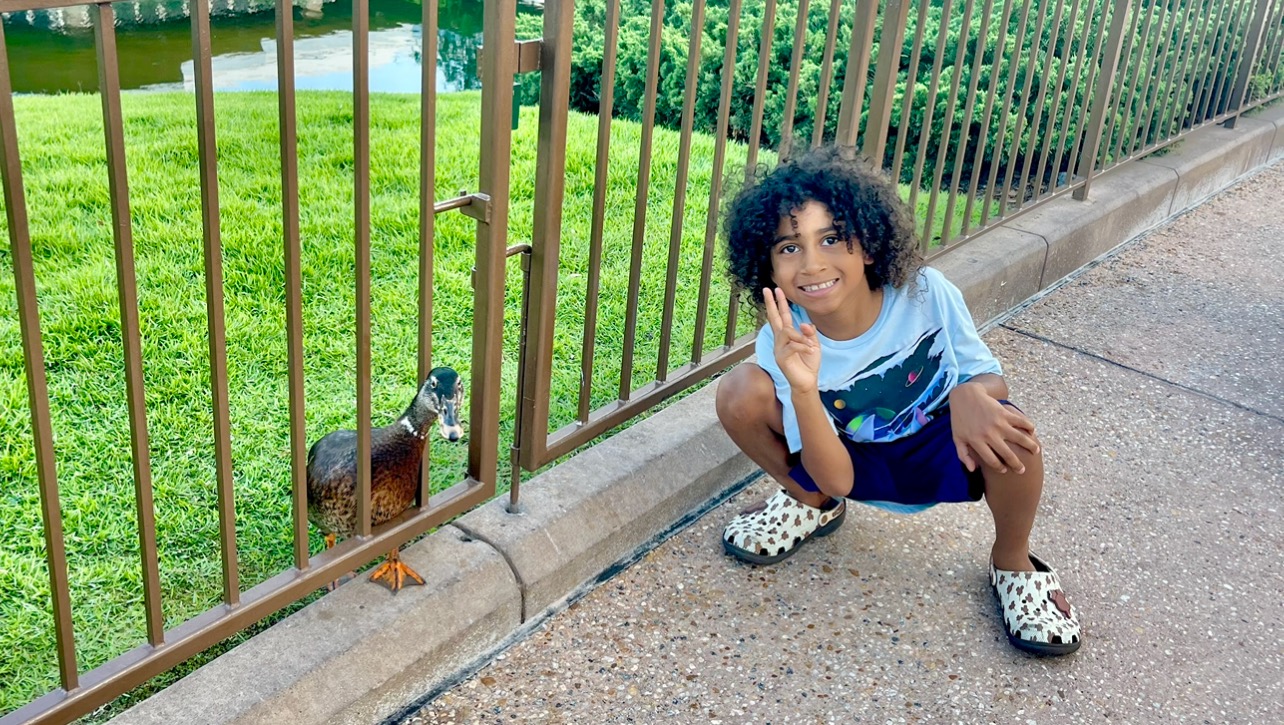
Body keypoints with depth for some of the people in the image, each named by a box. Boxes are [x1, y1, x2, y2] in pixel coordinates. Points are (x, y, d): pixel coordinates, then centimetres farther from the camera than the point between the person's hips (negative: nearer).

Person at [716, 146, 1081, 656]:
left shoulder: (926, 293, -24)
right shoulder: (783, 343, -25)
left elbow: (987, 371, -8)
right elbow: (838, 480, -26)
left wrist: (970, 394, -34)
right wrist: (803, 390, -45)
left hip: (941, 459, 0)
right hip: (852, 465, 0)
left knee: (1006, 434, -34)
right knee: (740, 393, -24)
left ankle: (1012, 563, 0)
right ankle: (809, 505, 8)